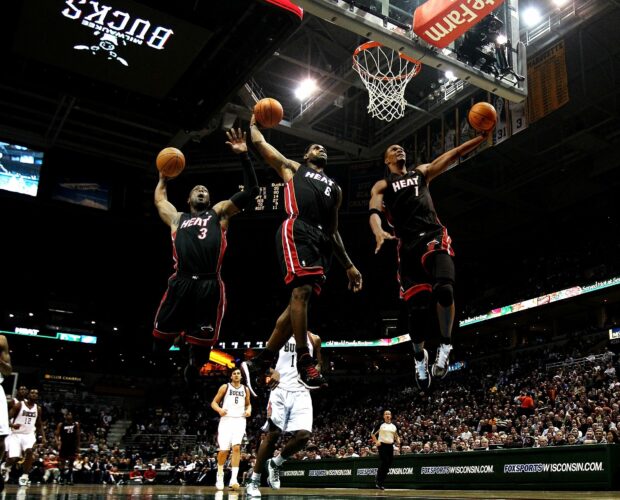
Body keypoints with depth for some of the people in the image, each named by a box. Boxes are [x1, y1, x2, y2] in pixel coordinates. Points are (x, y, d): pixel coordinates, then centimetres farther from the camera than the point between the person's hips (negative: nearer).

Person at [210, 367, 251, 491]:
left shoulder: (245, 389, 12)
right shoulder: (225, 387, 3)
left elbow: (248, 404, 25)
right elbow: (214, 402, 4)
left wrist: (248, 410, 2)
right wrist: (219, 409, -17)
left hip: (240, 420, 1)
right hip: (226, 420, -1)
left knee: (236, 447, -16)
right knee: (224, 450, -3)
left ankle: (234, 479, -19)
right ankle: (220, 475, 22)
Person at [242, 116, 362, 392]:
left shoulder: (335, 188, 35)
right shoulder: (293, 168, 25)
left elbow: (333, 230, 32)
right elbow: (260, 144, 24)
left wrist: (348, 266, 25)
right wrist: (254, 123, 43)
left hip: (321, 239, 5)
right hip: (297, 231, -5)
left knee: (299, 299, -3)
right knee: (302, 290, -21)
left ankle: (258, 364, 2)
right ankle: (304, 361, -16)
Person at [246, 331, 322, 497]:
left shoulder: (313, 339, 11)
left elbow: (319, 363, 21)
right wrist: (272, 371, -12)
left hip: (301, 393, 2)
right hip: (281, 390, -2)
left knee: (304, 434, -15)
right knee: (273, 434, -6)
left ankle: (275, 463, 11)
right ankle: (254, 481, 5)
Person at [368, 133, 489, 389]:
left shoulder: (422, 172, 25)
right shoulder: (382, 186, 16)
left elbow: (454, 155, 17)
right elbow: (374, 212, -3)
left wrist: (482, 136, 5)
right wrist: (379, 233, -25)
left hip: (434, 237, 1)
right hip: (408, 245, -1)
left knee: (444, 289, -27)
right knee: (417, 307, -5)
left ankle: (445, 345, -6)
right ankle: (419, 356, 22)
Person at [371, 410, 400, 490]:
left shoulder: (394, 426, 11)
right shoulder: (380, 425, 0)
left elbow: (396, 436, 21)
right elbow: (372, 434, 3)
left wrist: (398, 441, 0)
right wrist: (376, 441, -9)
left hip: (390, 446, 5)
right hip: (382, 445, -4)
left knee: (388, 465, 5)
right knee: (384, 463, -14)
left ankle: (382, 483, 16)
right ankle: (379, 482, -3)